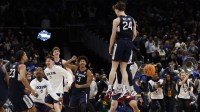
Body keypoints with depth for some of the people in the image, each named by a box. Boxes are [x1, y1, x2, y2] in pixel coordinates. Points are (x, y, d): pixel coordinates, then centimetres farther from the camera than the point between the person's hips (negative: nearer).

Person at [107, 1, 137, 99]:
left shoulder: (117, 20, -7)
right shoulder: (132, 20, 11)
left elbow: (113, 36, -7)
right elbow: (134, 34, 9)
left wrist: (110, 48, 2)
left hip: (120, 43, -5)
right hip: (129, 44, 5)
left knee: (114, 67, -1)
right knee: (123, 68, 10)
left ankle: (109, 89, -5)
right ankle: (126, 90, 0)